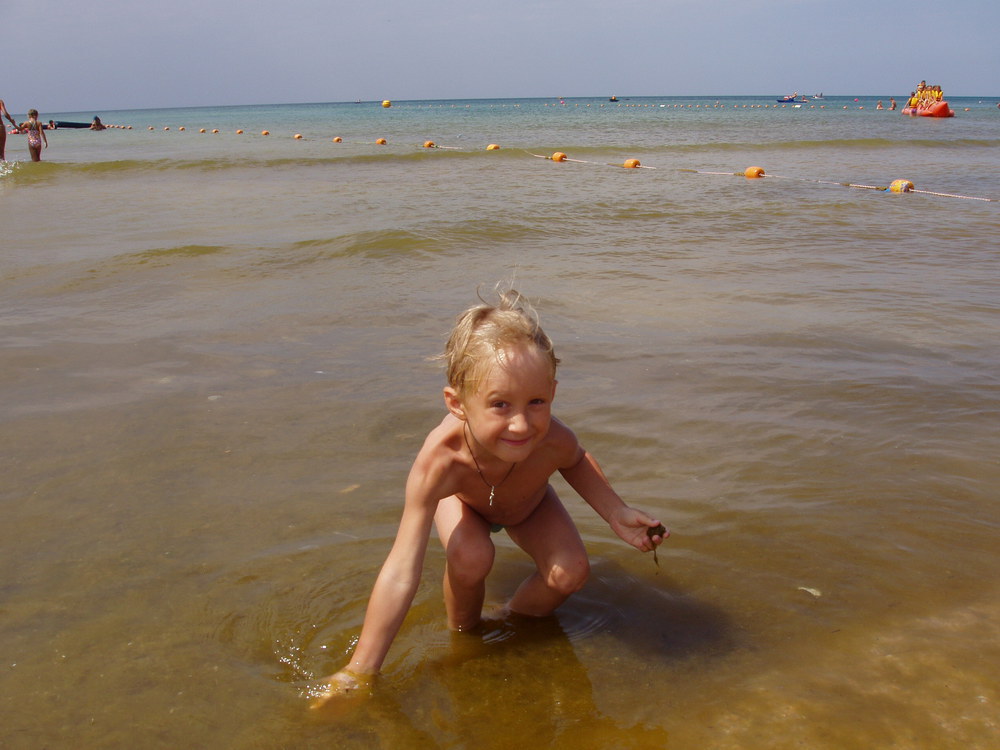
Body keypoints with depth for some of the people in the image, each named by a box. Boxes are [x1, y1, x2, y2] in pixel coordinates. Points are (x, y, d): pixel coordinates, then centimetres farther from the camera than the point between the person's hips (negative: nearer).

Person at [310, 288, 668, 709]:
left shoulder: (553, 442, -41)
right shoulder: (439, 462, -48)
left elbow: (576, 462, -10)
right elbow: (400, 574, -45)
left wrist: (617, 514, -23)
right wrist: (360, 671, -43)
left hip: (528, 502, 2)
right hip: (461, 497, -2)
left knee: (570, 573, -18)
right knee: (470, 558, -31)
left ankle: (517, 619, 15)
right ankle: (462, 631, 2)